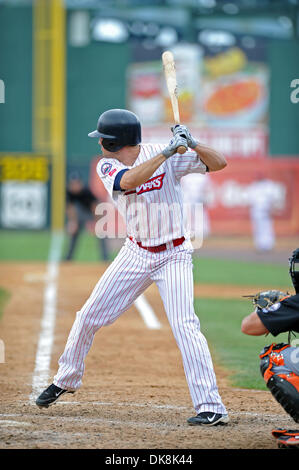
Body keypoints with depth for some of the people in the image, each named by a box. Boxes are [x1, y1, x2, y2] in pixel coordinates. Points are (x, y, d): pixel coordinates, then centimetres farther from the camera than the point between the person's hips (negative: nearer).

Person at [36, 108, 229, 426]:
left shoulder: (167, 156, -13)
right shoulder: (107, 167, -6)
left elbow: (219, 163, -14)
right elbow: (130, 180, -29)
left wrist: (192, 144, -31)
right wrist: (167, 152, -36)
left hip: (173, 255, -4)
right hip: (136, 254, 4)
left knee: (184, 325, -20)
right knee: (89, 316, 8)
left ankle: (211, 407, -20)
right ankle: (65, 381, 31)